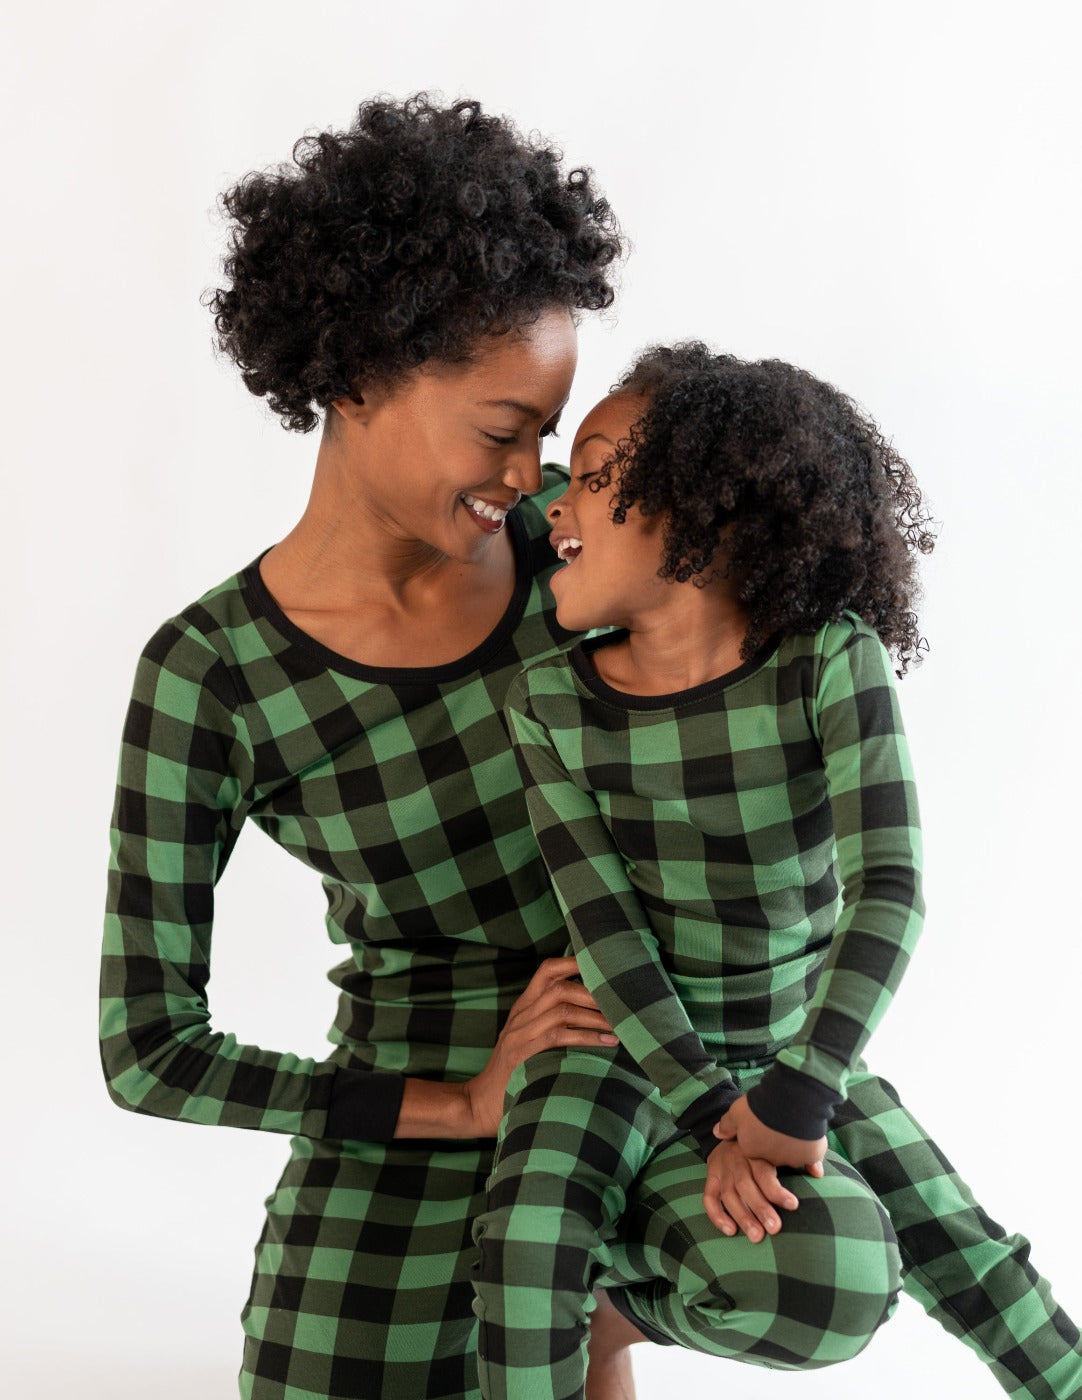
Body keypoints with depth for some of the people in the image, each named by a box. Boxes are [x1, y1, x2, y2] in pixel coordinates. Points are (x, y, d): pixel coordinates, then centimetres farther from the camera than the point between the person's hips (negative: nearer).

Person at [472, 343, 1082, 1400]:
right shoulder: (551, 705, -11)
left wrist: (796, 1100, -28)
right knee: (526, 1247, -21)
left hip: (795, 1043, 0)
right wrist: (714, 1119, -22)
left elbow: (887, 890, -23)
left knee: (965, 1253, -7)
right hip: (624, 1040, 0)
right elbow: (605, 928, -15)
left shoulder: (835, 660, -16)